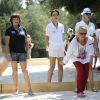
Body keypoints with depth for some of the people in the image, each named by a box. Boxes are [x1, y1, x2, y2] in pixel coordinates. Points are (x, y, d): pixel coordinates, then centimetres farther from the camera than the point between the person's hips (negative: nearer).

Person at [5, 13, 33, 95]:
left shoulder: (23, 29, 10)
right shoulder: (9, 30, 2)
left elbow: (26, 42, 12)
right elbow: (7, 43, -1)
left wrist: (27, 51, 4)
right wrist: (8, 54, -9)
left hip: (22, 52, 2)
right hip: (13, 52, -1)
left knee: (25, 70, -2)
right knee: (15, 70, 4)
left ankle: (29, 88, 0)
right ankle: (16, 88, 13)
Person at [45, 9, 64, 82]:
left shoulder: (61, 26, 9)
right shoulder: (49, 26, -2)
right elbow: (47, 38, 1)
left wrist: (63, 45, 10)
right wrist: (48, 46, -7)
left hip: (61, 47, 4)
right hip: (52, 48, -4)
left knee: (61, 67, 5)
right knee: (52, 67, -2)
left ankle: (60, 82, 13)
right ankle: (49, 82, 7)